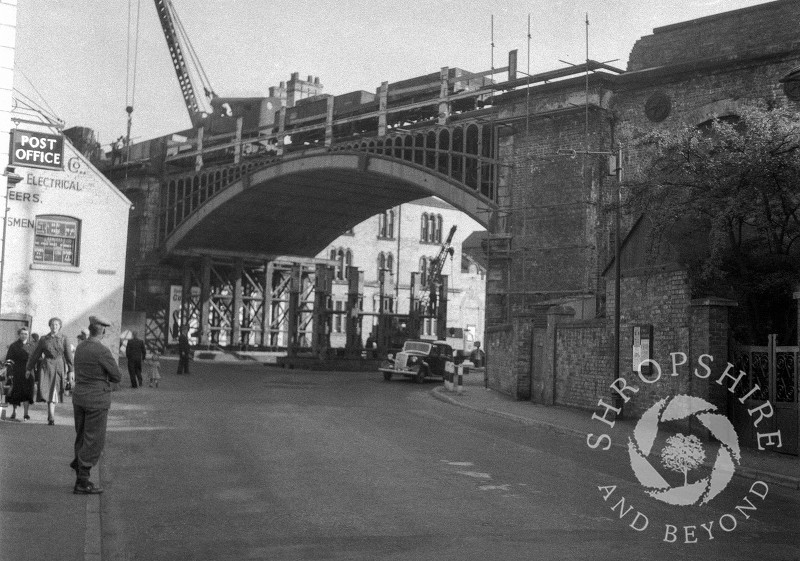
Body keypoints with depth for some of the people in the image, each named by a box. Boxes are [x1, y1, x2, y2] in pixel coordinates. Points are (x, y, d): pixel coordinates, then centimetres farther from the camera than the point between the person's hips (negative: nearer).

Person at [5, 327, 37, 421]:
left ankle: (25, 414, -3)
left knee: (27, 392, -6)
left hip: (28, 373, 1)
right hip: (17, 373, -1)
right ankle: (14, 411, 24)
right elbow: (9, 360, 1)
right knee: (16, 392, 3)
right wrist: (10, 372, -8)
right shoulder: (13, 346, 4)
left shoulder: (31, 346, 11)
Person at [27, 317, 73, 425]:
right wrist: (28, 369, 12)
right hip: (47, 367, -1)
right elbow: (35, 355, 10)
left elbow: (69, 356, 1)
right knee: (47, 390, -16)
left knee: (54, 392, 7)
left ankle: (50, 417, 25)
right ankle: (52, 417, -19)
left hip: (59, 367, 1)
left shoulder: (64, 340, 3)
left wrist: (70, 371, -5)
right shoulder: (43, 339, 5)